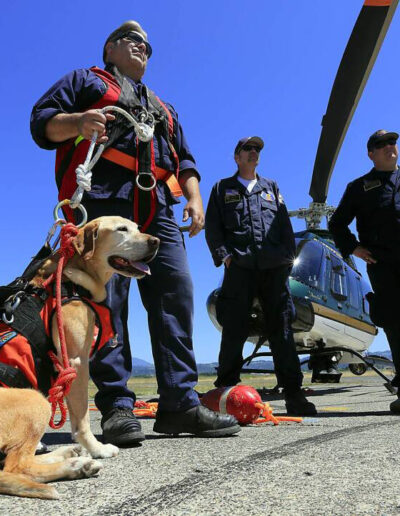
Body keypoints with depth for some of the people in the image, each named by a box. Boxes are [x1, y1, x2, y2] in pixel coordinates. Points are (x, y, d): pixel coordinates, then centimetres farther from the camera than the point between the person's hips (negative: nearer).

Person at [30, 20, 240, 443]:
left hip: (156, 207, 5)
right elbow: (42, 121, 10)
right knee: (106, 298, -14)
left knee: (175, 293, -9)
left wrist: (194, 198, 9)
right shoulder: (84, 81, 24)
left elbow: (184, 160, 29)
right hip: (102, 199, -4)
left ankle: (179, 403, -8)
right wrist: (78, 121, -12)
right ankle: (116, 407, -11)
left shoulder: (163, 108, 37)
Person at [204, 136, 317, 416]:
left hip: (274, 267, 2)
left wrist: (287, 256, 4)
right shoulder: (223, 189, 18)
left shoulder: (271, 188, 25)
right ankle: (226, 390, 5)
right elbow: (213, 227, 10)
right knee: (235, 329, -4)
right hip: (240, 267, -2)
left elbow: (285, 226, 18)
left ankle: (293, 394, 1)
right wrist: (223, 255, -5)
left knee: (281, 329, -1)